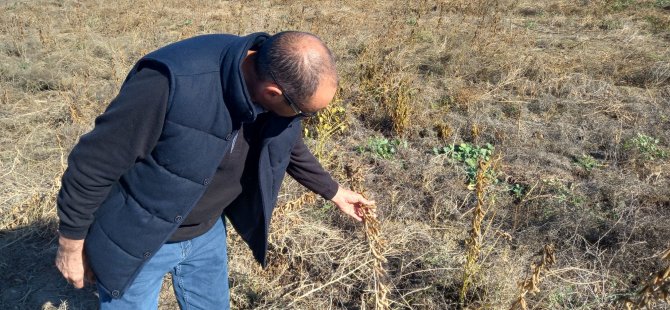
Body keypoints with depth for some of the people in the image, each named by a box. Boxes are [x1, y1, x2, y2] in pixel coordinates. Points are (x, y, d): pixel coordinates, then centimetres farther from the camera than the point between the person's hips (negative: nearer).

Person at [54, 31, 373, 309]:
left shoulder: (284, 80, -15)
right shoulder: (174, 83, -37)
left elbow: (291, 148, 8)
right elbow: (94, 163, -24)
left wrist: (333, 191, 19)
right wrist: (71, 245, -12)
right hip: (136, 239, -5)